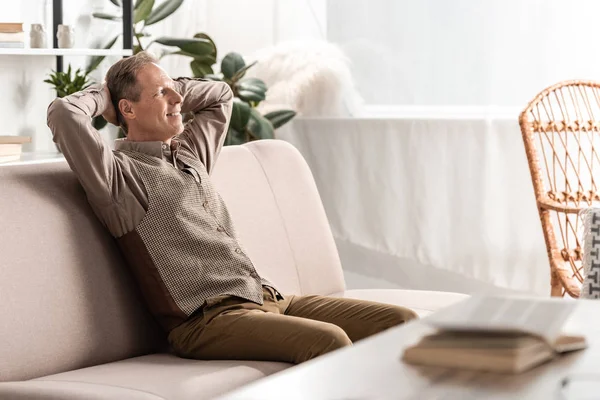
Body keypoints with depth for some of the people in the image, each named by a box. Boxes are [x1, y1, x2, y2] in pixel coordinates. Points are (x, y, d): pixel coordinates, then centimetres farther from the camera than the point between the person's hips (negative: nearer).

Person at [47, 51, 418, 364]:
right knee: (329, 341, -34)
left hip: (268, 298, 9)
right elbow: (63, 112, -17)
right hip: (207, 318, -9)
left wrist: (169, 87, 26)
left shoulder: (190, 154, 24)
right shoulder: (118, 172, -1)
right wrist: (101, 95, 5)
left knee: (400, 320, -8)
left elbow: (220, 94, 41)